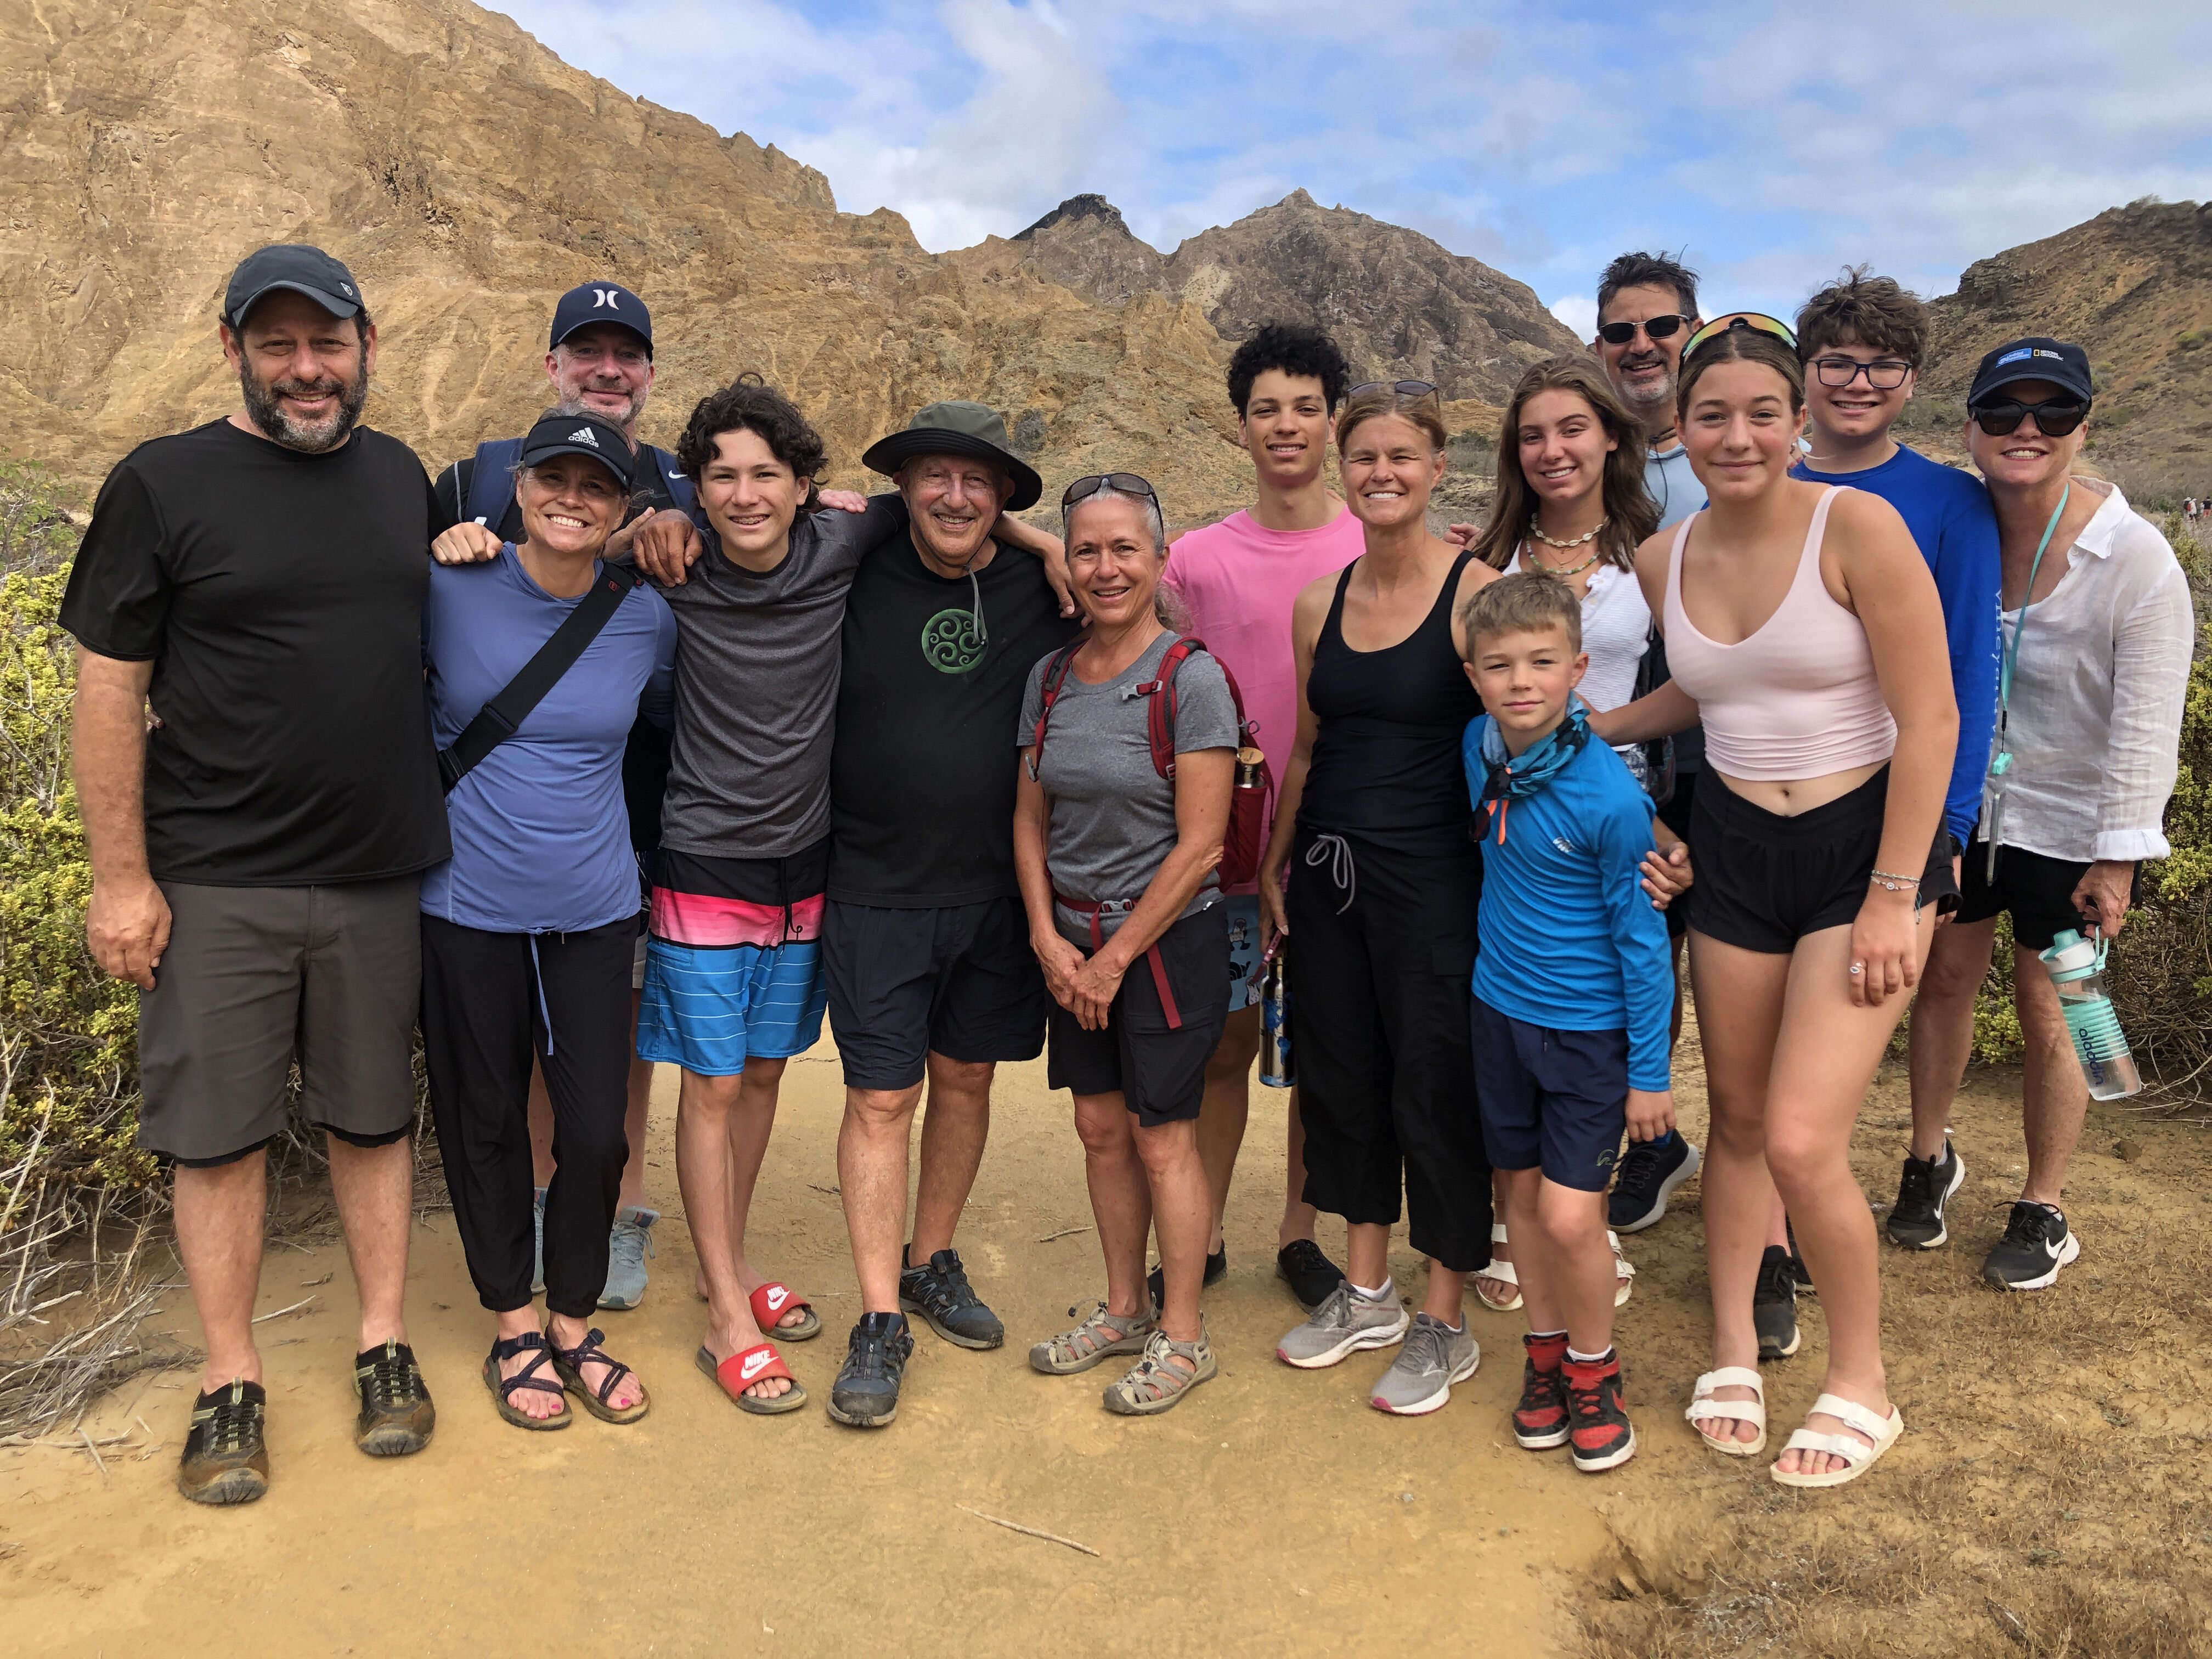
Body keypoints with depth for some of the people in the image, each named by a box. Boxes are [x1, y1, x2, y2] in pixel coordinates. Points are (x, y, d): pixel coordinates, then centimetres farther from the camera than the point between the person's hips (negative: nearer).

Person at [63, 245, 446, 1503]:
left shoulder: (402, 476, 8)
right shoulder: (164, 485, -4)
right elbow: (109, 687, -5)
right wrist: (122, 878, -7)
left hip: (381, 874, 3)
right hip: (217, 883, -3)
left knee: (375, 1116, 12)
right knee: (222, 1127, 6)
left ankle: (387, 1347, 26)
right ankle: (233, 1384, 21)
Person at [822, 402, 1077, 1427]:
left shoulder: (1039, 587, 0)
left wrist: (1028, 537, 0)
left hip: (999, 891, 3)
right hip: (876, 891, -2)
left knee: (965, 1078, 15)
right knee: (880, 1098, -1)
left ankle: (932, 1261, 35)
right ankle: (881, 1319, 10)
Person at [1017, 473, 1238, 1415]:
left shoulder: (1190, 679, -13)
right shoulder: (1050, 678, 4)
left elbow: (1200, 847, -15)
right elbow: (1031, 819, 8)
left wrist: (1115, 958, -12)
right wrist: (1049, 940, -3)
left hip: (1168, 941, -5)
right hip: (1073, 943, 5)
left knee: (1161, 1138, 2)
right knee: (1099, 1128, 13)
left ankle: (1181, 1336, 20)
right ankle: (1124, 1309, 32)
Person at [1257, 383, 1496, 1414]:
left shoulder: (1477, 590, -8)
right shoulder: (1319, 603, 8)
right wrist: (1274, 864, 15)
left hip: (1431, 874, -6)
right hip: (1330, 867, 6)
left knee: (1434, 1086, 2)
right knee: (1341, 1073, 14)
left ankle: (1443, 1322, 20)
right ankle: (1366, 1292, 33)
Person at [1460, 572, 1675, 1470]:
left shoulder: (1609, 796, -22)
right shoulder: (1479, 748, -7)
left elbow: (1642, 939, -14)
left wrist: (1650, 1073, -11)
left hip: (1590, 1027, -5)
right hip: (1501, 1006, 5)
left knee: (1569, 1214, -5)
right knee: (1524, 1192, 15)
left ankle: (1592, 1371, 20)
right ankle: (1545, 1352, 35)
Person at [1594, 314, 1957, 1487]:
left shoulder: (1856, 527, -13)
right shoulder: (1663, 561, 2)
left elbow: (1929, 717, -14)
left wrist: (1893, 897, -15)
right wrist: (1582, 730, 10)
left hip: (1866, 848, -5)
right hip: (1734, 851, 5)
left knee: (1802, 1140, -11)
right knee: (1736, 1119, 11)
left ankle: (1861, 1387, 14)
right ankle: (1733, 1351, 32)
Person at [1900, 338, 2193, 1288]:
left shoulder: (2135, 559, -18)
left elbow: (2146, 725, -15)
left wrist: (2117, 858, -15)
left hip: (2065, 824, -3)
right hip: (1958, 802, 4)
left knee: (2046, 1008, 6)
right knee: (1946, 976, 13)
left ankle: (2044, 1210, 25)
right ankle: (1929, 1159, 35)